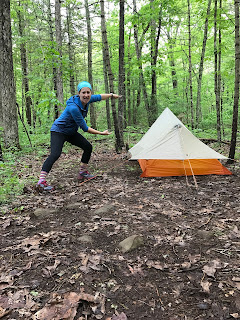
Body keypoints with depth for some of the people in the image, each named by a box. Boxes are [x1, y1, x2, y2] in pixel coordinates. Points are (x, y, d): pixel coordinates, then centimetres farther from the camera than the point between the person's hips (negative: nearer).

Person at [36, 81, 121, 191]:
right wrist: (101, 133, -20)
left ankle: (82, 173, 22)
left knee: (88, 147, 9)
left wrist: (112, 95, 27)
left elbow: (99, 97, 14)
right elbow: (84, 128, -27)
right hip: (59, 131, -9)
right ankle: (41, 181, -26)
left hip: (71, 132, 9)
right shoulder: (73, 107, -33)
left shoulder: (87, 99, -9)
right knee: (55, 154, -26)